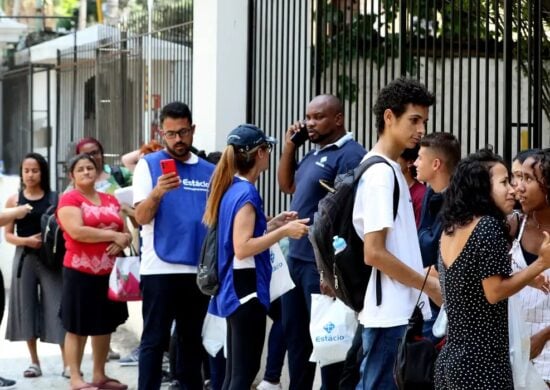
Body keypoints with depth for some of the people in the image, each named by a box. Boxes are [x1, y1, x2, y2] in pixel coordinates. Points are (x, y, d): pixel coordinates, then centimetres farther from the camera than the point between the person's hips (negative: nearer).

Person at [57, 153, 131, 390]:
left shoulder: (111, 200, 14)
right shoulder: (69, 199, -5)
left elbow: (126, 233, 16)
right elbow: (77, 231, -20)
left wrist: (122, 242, -9)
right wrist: (113, 235, -16)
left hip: (109, 272, 7)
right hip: (80, 272, -6)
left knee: (105, 325, 12)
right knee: (77, 327, -2)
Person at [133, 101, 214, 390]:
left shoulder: (209, 171, 10)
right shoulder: (149, 164, -1)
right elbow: (141, 217, -10)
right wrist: (158, 193, -29)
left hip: (199, 269, 4)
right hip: (159, 268, -4)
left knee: (192, 339, 12)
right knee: (154, 340, -3)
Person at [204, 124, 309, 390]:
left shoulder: (231, 188, 12)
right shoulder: (246, 192, -16)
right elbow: (243, 248, -22)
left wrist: (273, 224, 16)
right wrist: (283, 231, -20)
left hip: (234, 289, 10)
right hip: (246, 288, -10)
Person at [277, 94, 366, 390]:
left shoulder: (350, 156, -14)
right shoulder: (314, 154, 15)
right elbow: (287, 185, 28)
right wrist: (289, 146, 12)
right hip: (296, 258, 9)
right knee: (294, 335, 17)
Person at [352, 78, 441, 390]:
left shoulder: (388, 170, 14)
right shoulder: (381, 174, -15)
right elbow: (374, 253, -20)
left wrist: (422, 275, 14)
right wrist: (431, 286, -13)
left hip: (399, 310, 9)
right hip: (390, 313, -9)